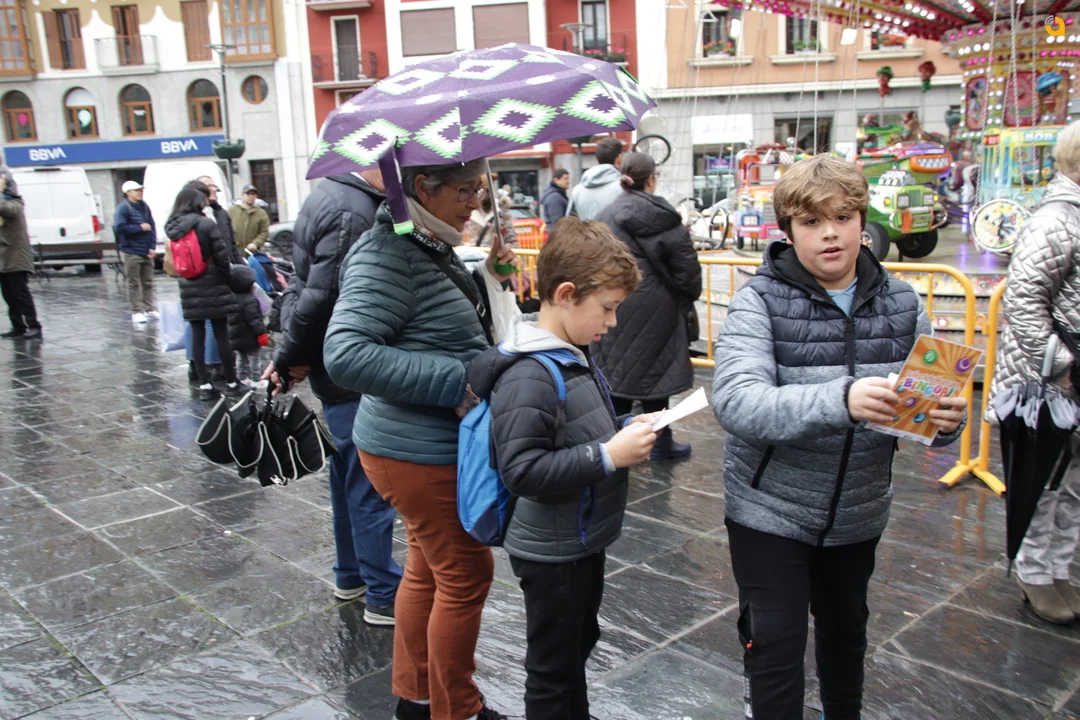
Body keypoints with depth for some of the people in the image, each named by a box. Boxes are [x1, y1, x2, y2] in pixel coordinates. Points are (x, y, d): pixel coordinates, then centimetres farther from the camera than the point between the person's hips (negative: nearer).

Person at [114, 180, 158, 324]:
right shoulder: (123, 208, -7)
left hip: (147, 252, 6)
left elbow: (152, 227, 8)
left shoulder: (144, 207, 11)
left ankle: (149, 309, 18)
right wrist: (140, 227, -13)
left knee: (148, 282, 10)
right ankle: (136, 312, 4)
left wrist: (152, 247, 0)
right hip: (131, 252, -6)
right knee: (134, 284, 0)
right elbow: (120, 227, -17)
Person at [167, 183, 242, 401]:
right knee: (221, 335, 4)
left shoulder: (173, 228, 3)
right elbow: (222, 256, -13)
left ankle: (204, 385, 12)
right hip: (213, 288, -4)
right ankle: (231, 383, 11)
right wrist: (228, 279, 0)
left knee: (197, 336, 9)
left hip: (189, 290, 5)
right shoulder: (206, 224, -14)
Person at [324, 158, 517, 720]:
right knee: (466, 575, 4)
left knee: (427, 567, 21)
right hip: (417, 452, -10)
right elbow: (345, 354, -31)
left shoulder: (429, 245, 8)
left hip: (435, 442, 10)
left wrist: (486, 279, 1)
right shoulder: (386, 256, -21)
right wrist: (458, 382, -30)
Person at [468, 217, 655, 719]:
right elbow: (523, 471, -31)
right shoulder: (528, 378, -27)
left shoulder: (573, 356, 4)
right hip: (552, 553, -9)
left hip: (583, 541, 9)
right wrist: (609, 456, -29)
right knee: (553, 668, 10)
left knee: (578, 645, 27)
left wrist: (624, 429, 0)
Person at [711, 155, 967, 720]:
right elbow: (734, 400, -31)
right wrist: (839, 400, -45)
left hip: (858, 513, 5)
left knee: (846, 630, 25)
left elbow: (931, 396, 1)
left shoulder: (901, 304, -3)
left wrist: (946, 419, -23)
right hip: (770, 511, -4)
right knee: (775, 648, 3)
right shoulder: (761, 301, -16)